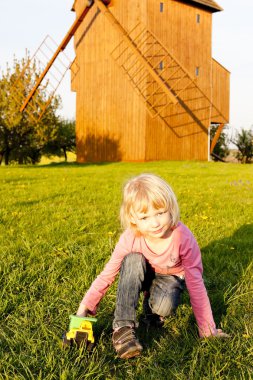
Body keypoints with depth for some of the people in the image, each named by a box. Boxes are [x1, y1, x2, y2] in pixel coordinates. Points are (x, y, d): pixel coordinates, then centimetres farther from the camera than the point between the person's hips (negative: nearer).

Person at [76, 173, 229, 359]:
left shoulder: (183, 237, -33)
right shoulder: (130, 239, -29)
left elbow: (195, 283, -27)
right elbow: (108, 274, -20)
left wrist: (208, 329, -24)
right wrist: (85, 307, -26)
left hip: (171, 277, -1)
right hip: (143, 276, 2)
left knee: (163, 306, -35)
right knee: (133, 260, -33)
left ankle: (151, 304, 3)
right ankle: (122, 328, -32)